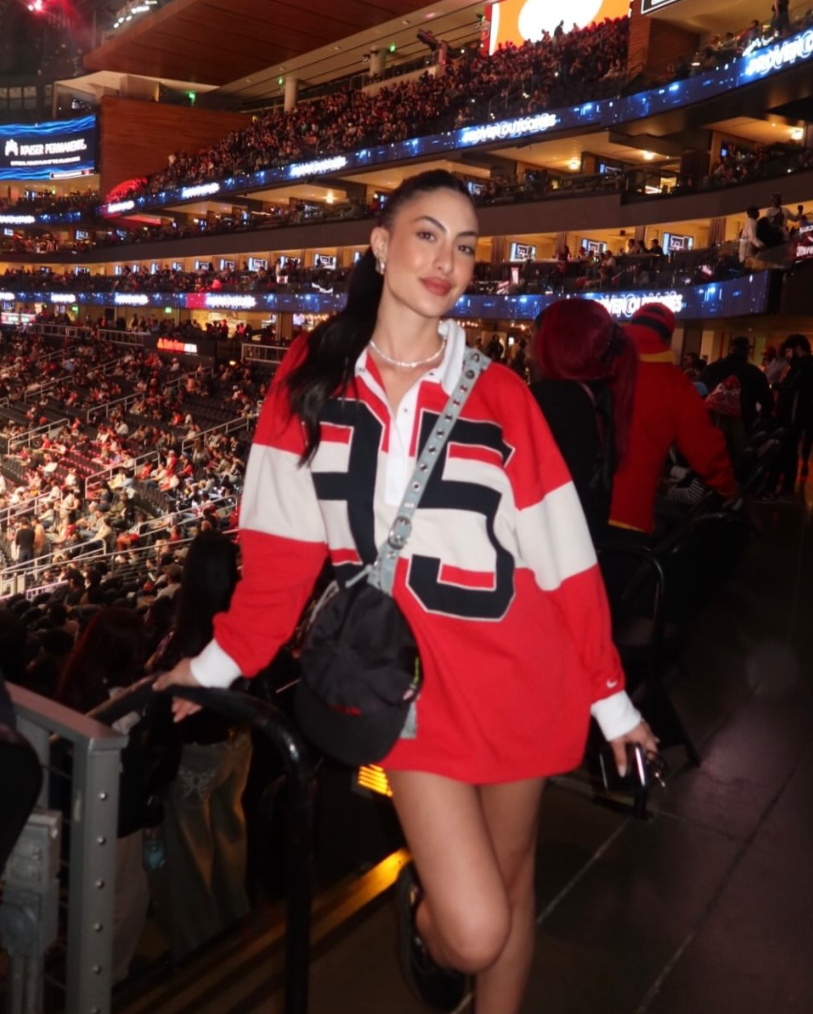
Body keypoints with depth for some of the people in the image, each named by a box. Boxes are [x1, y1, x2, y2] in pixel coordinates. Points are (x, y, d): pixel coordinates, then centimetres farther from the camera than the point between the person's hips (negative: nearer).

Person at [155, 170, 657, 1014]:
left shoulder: (499, 394, -4)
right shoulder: (311, 376, -2)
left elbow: (562, 557, -2)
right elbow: (284, 541, 1)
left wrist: (609, 695, 0)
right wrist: (222, 658, 1)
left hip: (519, 681, 1)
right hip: (409, 683, 0)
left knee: (510, 881, 17)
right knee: (472, 932, -3)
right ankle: (421, 907, 33)